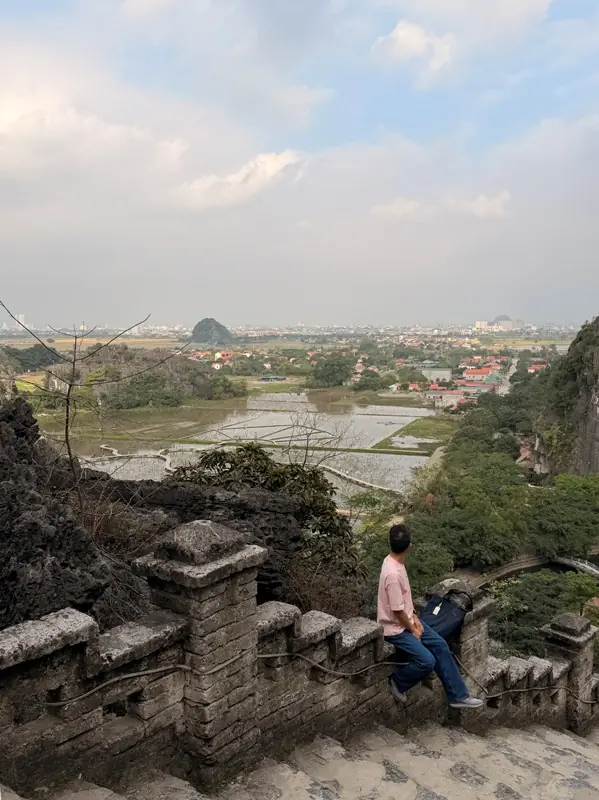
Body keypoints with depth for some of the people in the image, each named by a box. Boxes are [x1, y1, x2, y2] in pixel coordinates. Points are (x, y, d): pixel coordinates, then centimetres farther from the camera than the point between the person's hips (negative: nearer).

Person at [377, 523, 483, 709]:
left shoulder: (395, 562, -1)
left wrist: (414, 618, 5)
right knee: (427, 661, -19)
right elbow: (397, 611, -23)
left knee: (440, 645, 5)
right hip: (396, 628, -10)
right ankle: (397, 682, 9)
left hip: (407, 620, 10)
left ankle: (458, 696, 12)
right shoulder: (392, 574, -32)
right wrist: (412, 630, -9)